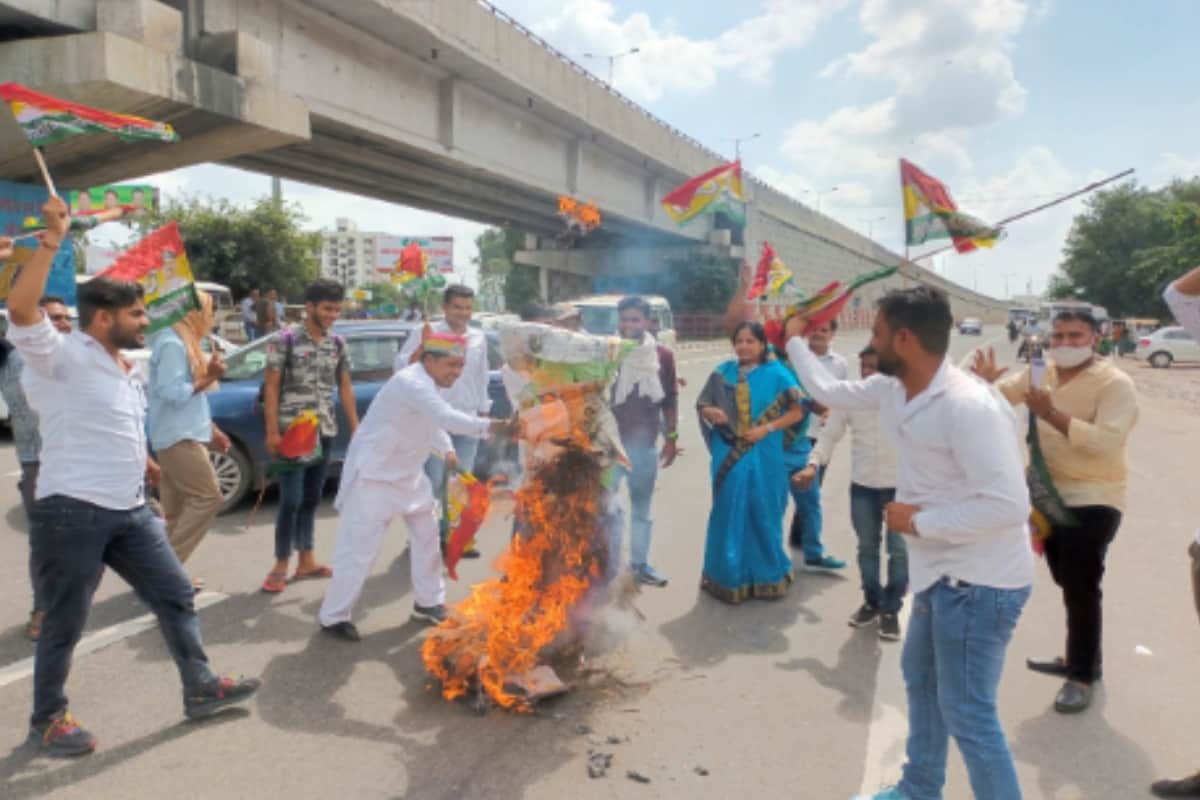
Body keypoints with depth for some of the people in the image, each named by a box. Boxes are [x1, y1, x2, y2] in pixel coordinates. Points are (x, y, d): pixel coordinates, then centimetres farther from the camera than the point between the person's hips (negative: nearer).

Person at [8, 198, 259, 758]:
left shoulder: (122, 370, 15)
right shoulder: (63, 357, -11)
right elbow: (20, 309, -31)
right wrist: (51, 242, -34)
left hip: (130, 511, 8)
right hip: (73, 512, -8)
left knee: (176, 595, 10)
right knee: (65, 624, 7)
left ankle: (200, 689, 22)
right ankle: (47, 719, 27)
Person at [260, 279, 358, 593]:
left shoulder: (337, 343, 8)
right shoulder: (286, 339, -7)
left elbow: (345, 387, 13)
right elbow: (271, 387, -7)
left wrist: (355, 428, 9)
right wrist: (272, 432, -12)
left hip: (325, 432, 5)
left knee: (312, 499, 12)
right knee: (291, 500, -5)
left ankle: (306, 561, 22)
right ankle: (281, 565, 6)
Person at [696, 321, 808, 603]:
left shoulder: (776, 373, -1)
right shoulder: (723, 372, 6)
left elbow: (798, 410, -3)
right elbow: (702, 405, 11)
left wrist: (766, 429, -13)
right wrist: (711, 412, -12)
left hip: (764, 457, -2)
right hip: (729, 454, 2)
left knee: (763, 513, 6)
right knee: (729, 512, 5)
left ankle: (768, 576, 23)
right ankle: (728, 575, 18)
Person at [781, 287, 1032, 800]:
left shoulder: (969, 407, -29)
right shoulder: (893, 389, 0)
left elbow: (1009, 505, -33)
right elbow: (828, 391, 19)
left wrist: (918, 521, -24)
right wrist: (794, 341, 27)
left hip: (978, 582, -10)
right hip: (943, 574, 10)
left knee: (967, 714, 0)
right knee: (921, 679, 25)